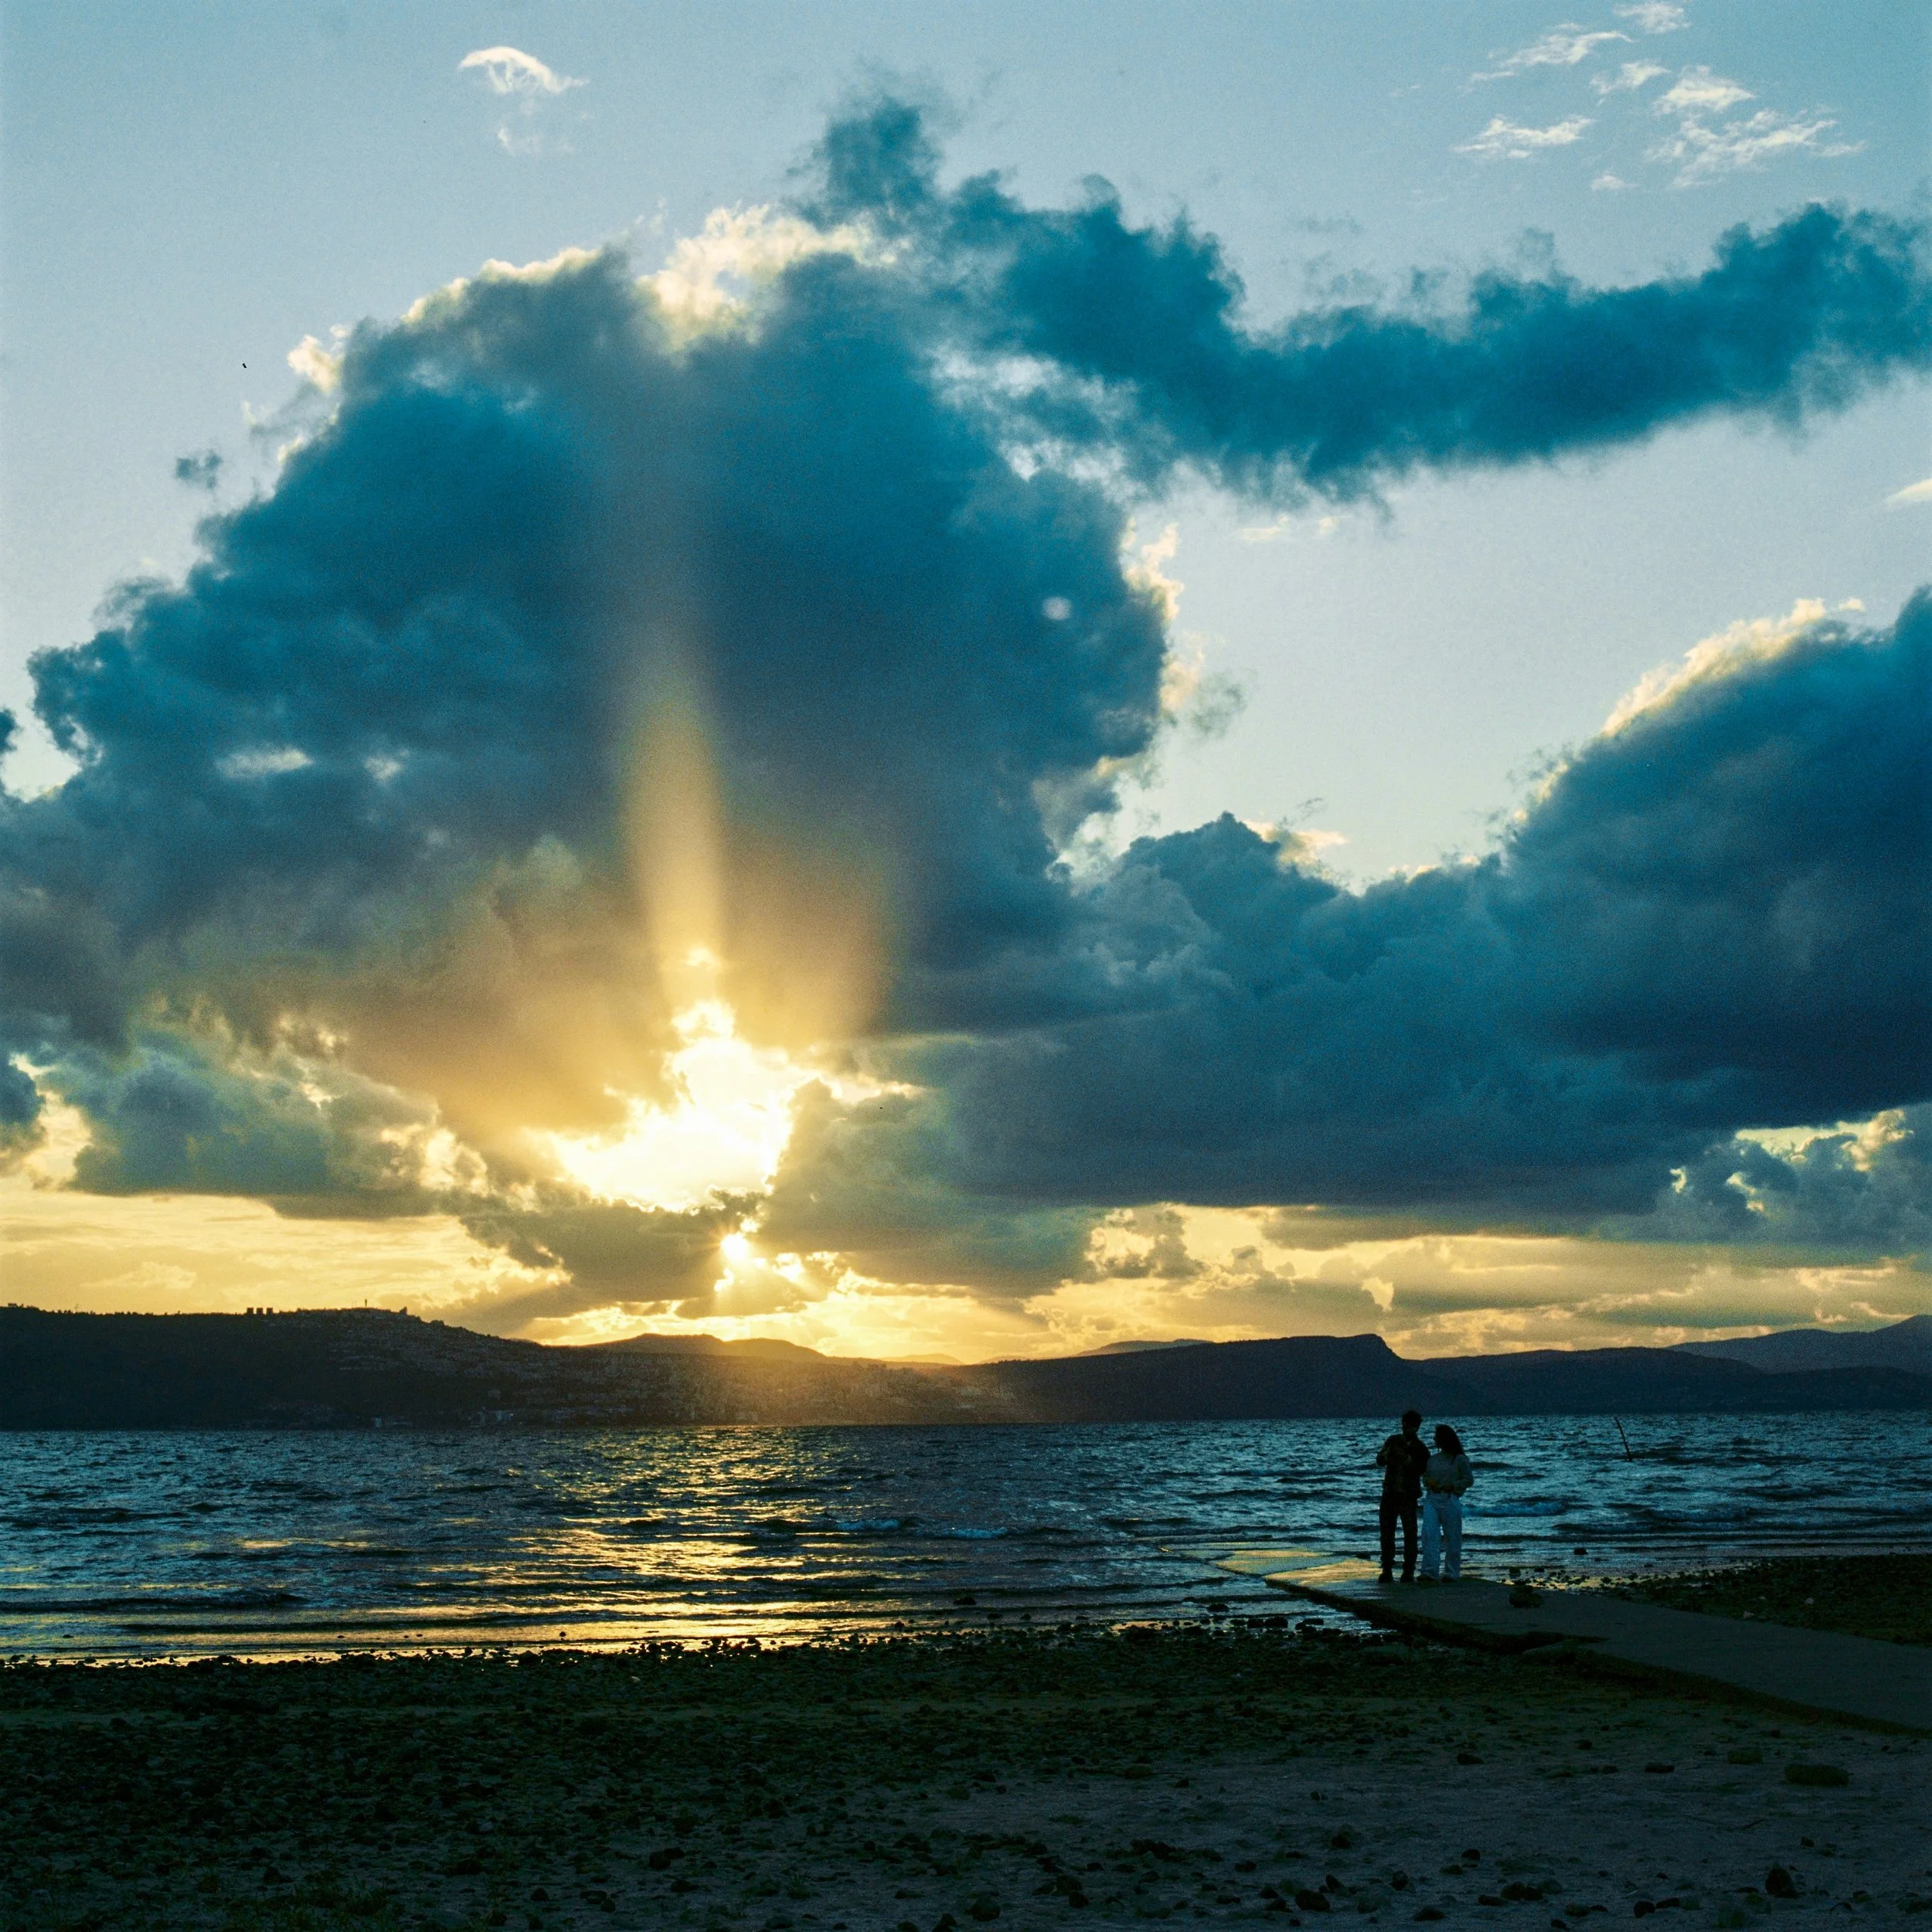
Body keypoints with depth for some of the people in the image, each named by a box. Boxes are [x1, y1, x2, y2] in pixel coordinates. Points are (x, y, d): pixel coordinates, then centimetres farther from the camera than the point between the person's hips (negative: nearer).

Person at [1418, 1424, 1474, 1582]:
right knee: (1429, 1534, -10)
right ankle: (1429, 1572, -14)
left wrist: (1451, 1486, -12)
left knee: (1452, 1537, 3)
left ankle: (1452, 1574, 12)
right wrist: (1428, 1482, -1)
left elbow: (1469, 1479, -1)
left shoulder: (1460, 1460, 0)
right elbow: (1425, 1476, 22)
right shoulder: (1433, 1459, 16)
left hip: (1450, 1501, -4)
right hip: (1431, 1499, 4)